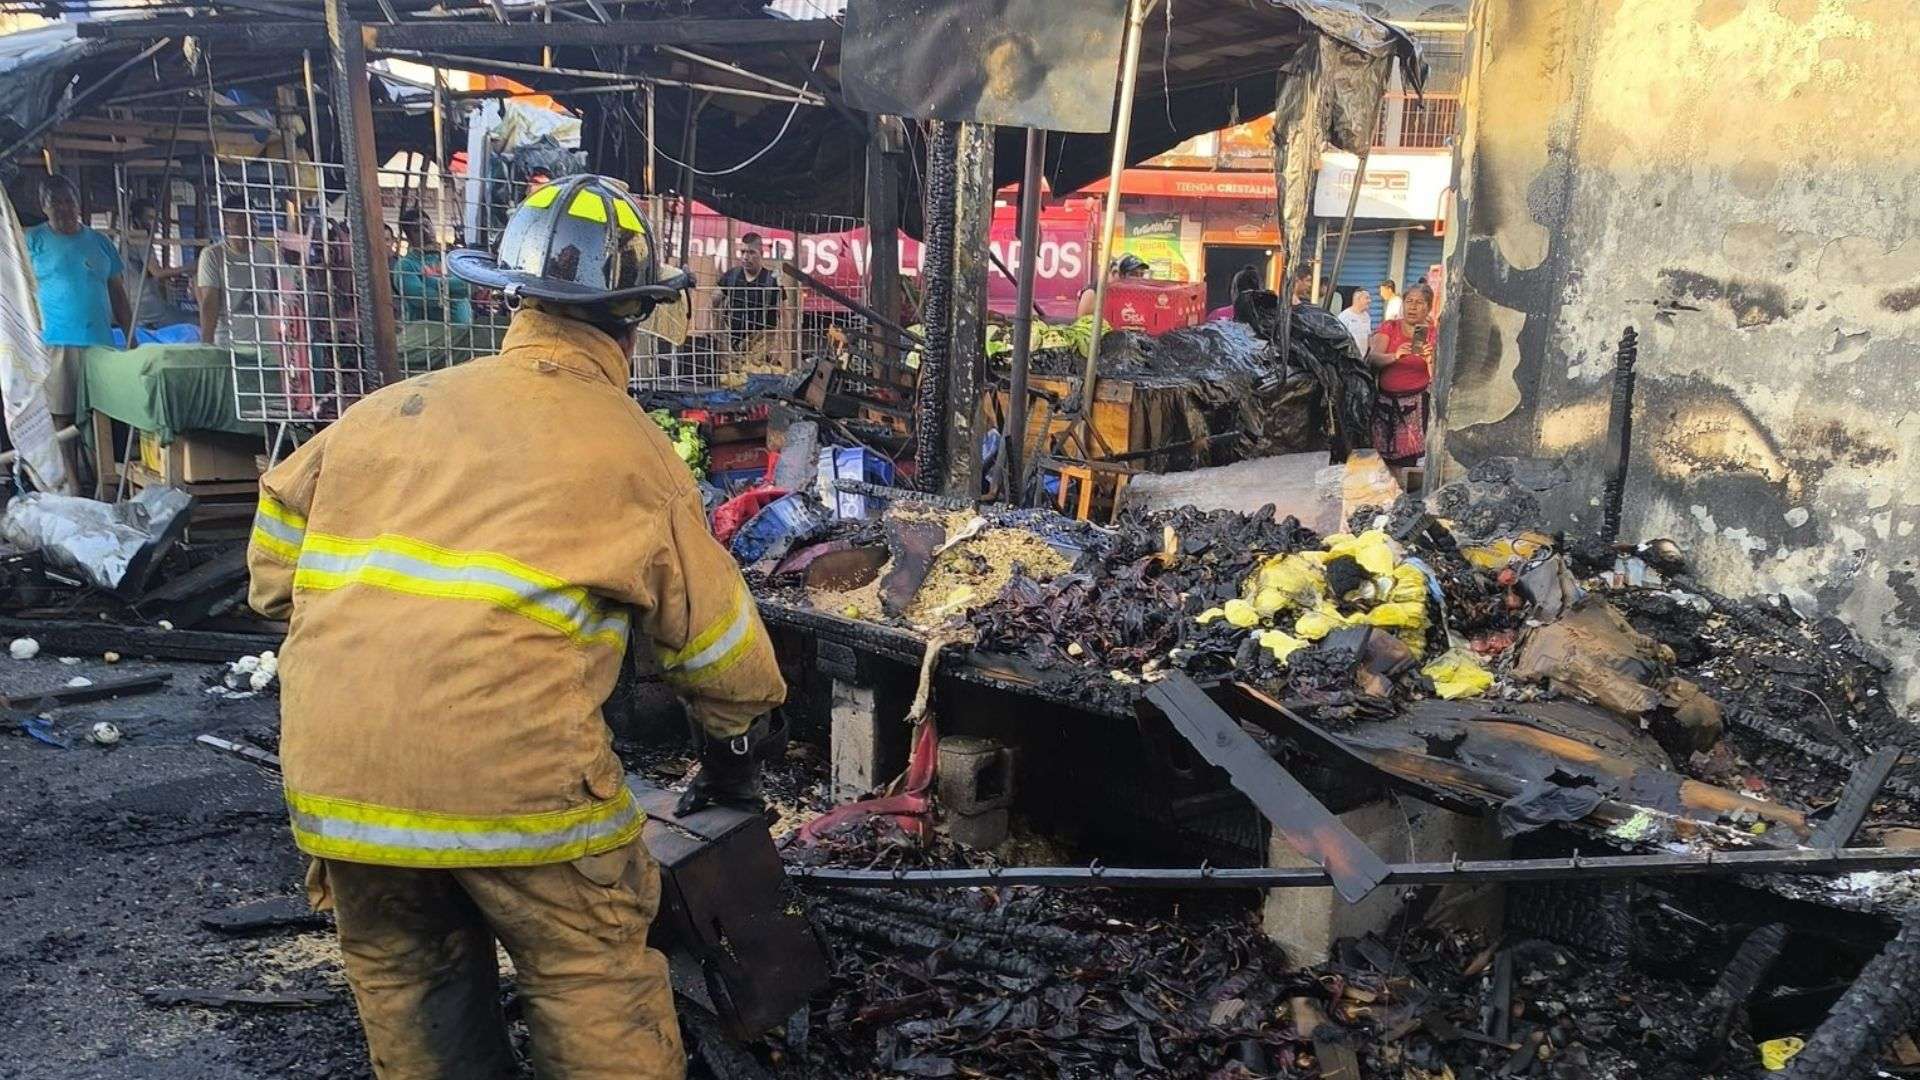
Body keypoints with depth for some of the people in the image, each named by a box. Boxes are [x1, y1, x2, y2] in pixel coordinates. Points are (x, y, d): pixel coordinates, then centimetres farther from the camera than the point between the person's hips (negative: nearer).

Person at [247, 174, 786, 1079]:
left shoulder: (386, 410, 14)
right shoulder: (630, 447, 5)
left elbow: (274, 568, 20)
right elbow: (714, 636, 12)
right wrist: (733, 756, 28)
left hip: (332, 776, 5)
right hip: (512, 773, -4)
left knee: (406, 989, 21)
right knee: (597, 995, 10)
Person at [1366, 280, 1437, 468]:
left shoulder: (1433, 334, 4)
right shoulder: (1389, 327, 6)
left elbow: (1436, 377, -5)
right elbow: (1373, 358, -11)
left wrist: (1431, 360, -27)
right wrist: (1395, 356, -31)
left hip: (1415, 404, -1)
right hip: (1385, 401, 1)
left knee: (1406, 461, -8)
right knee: (1381, 460, -2)